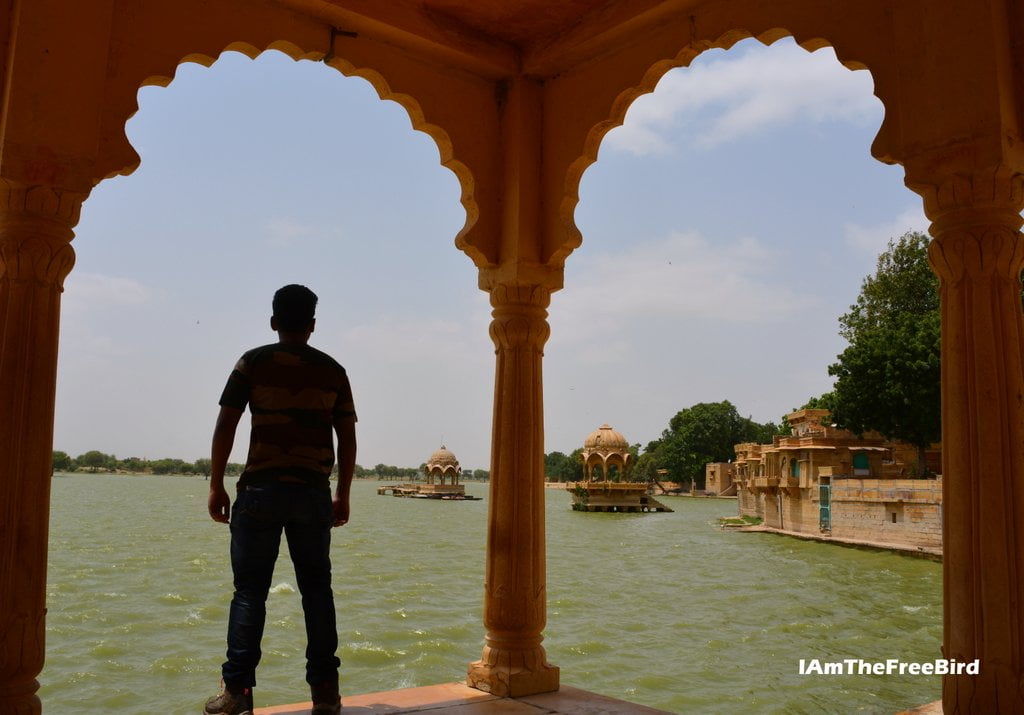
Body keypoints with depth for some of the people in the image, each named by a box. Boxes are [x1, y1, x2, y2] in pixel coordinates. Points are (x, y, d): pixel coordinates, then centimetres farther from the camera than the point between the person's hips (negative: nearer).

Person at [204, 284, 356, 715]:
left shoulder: (254, 363, 2)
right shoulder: (332, 370, 7)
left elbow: (225, 426, -3)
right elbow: (347, 439, 6)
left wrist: (216, 486, 3)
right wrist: (343, 496, 13)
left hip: (261, 490, -2)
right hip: (314, 494, 2)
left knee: (249, 591, 5)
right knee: (317, 590, 9)